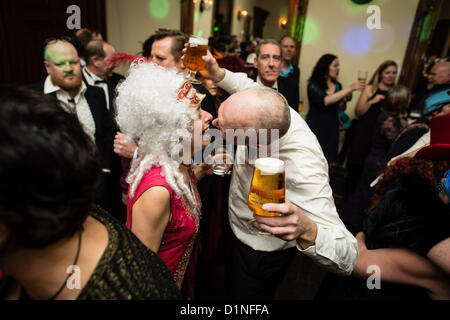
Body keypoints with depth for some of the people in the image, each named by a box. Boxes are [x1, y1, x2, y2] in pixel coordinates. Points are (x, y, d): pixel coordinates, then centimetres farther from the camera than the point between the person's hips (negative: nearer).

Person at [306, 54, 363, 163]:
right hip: (316, 128, -5)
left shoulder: (337, 85, 9)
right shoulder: (313, 84, -6)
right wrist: (349, 88, -21)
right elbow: (324, 101, -23)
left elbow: (341, 108, 16)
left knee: (330, 161, 4)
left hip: (332, 129, 5)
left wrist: (345, 101, -6)